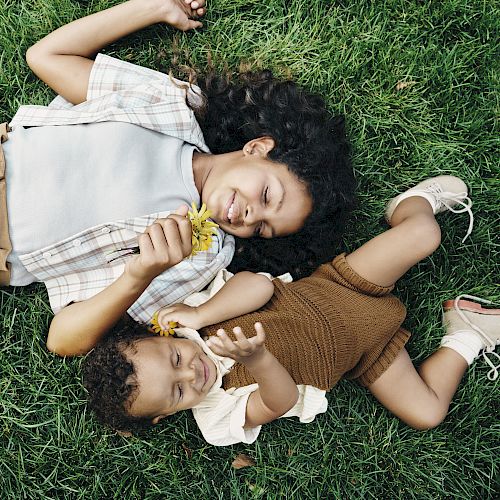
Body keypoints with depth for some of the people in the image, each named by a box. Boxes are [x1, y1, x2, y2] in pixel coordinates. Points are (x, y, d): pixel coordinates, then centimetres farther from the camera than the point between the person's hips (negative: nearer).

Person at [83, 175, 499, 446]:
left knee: (424, 234, -11)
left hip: (328, 290, 1)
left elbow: (259, 286, -25)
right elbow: (282, 400, -32)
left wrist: (198, 314, -38)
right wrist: (258, 360, -53)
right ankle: (462, 341, 9)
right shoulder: (219, 421, -19)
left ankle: (417, 201, 24)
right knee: (425, 413, -15)